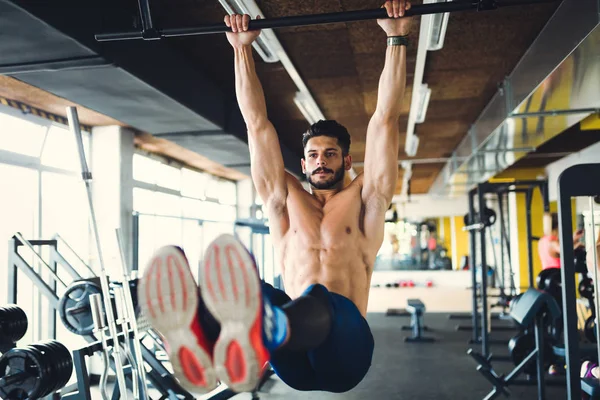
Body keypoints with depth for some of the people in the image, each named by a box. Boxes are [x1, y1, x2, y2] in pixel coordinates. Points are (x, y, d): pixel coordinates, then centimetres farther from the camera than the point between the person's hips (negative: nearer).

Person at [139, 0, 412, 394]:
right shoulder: (285, 198, 23)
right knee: (249, 292, -31)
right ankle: (206, 339, -66)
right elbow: (257, 124, 22)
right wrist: (242, 49, 23)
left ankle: (259, 336, -73)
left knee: (319, 300, -38)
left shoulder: (364, 198, 17)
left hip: (344, 346, -2)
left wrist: (396, 38, 12)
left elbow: (385, 118, 12)